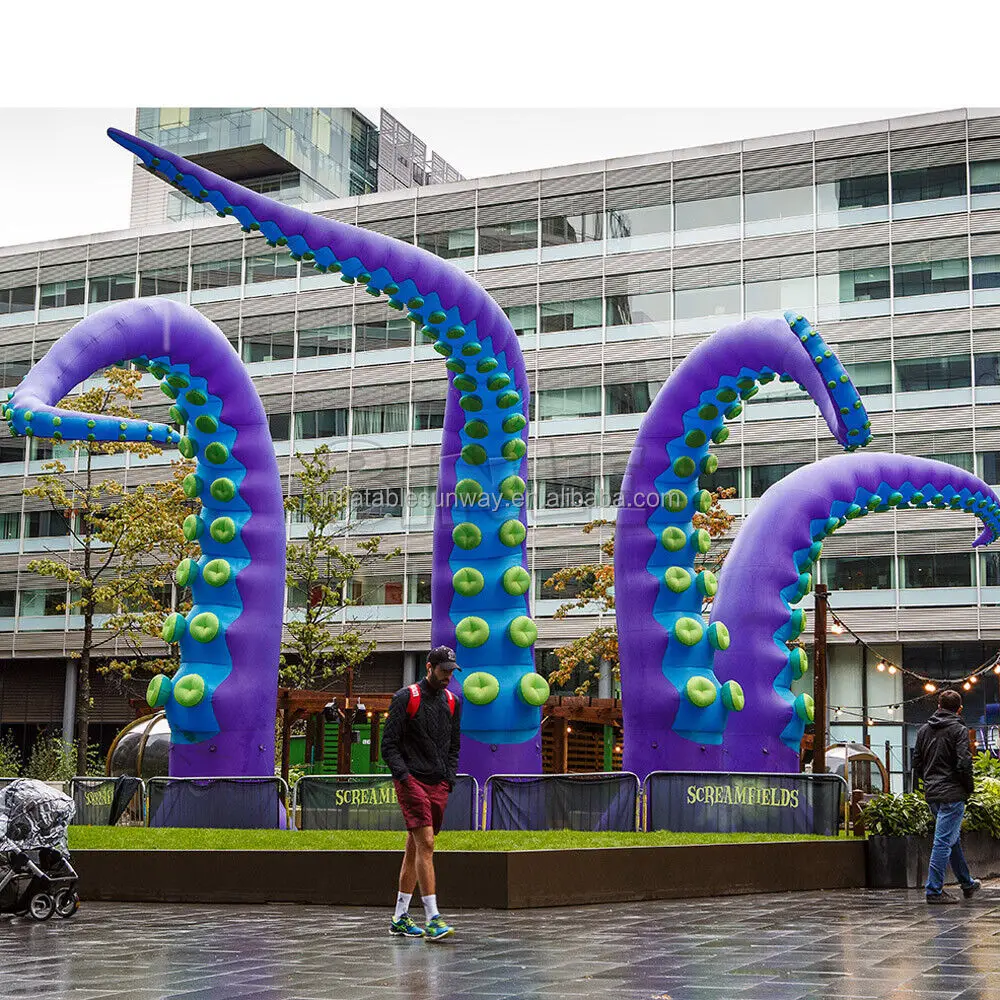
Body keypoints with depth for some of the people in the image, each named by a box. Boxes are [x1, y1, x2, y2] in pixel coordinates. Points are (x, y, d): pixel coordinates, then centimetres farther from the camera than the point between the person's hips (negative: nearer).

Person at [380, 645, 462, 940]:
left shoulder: (452, 702, 14)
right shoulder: (406, 697, -3)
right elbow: (389, 745, -4)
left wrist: (449, 780, 7)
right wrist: (404, 776, -14)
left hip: (439, 785, 6)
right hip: (412, 782, -6)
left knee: (415, 848, 10)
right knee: (425, 844, -16)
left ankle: (400, 918, 16)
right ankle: (432, 919, -18)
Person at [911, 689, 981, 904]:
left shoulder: (924, 729, 11)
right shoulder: (959, 730, -9)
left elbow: (917, 763, 13)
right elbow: (964, 764, -16)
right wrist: (969, 788, -3)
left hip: (931, 794, 7)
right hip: (951, 794, -7)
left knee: (953, 839, 19)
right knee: (944, 841, -6)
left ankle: (968, 884, 31)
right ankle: (934, 890, -7)